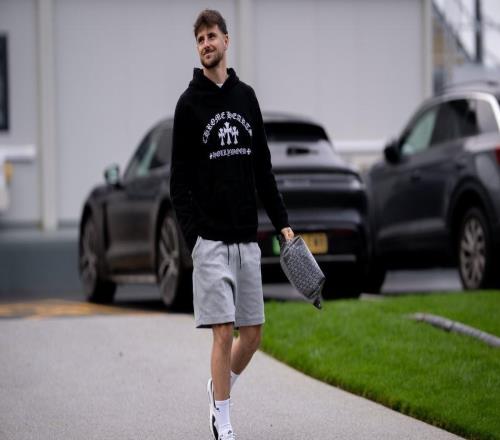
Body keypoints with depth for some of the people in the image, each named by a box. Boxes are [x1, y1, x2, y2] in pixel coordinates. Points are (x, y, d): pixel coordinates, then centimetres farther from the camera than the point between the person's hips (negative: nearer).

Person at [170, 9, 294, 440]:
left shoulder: (246, 97, 11)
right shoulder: (190, 103, -2)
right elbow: (179, 180, -4)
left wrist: (282, 222, 10)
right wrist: (193, 237, -12)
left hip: (247, 238, 5)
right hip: (210, 239, -5)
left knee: (253, 331, 8)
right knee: (224, 332, -8)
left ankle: (220, 389, 33)